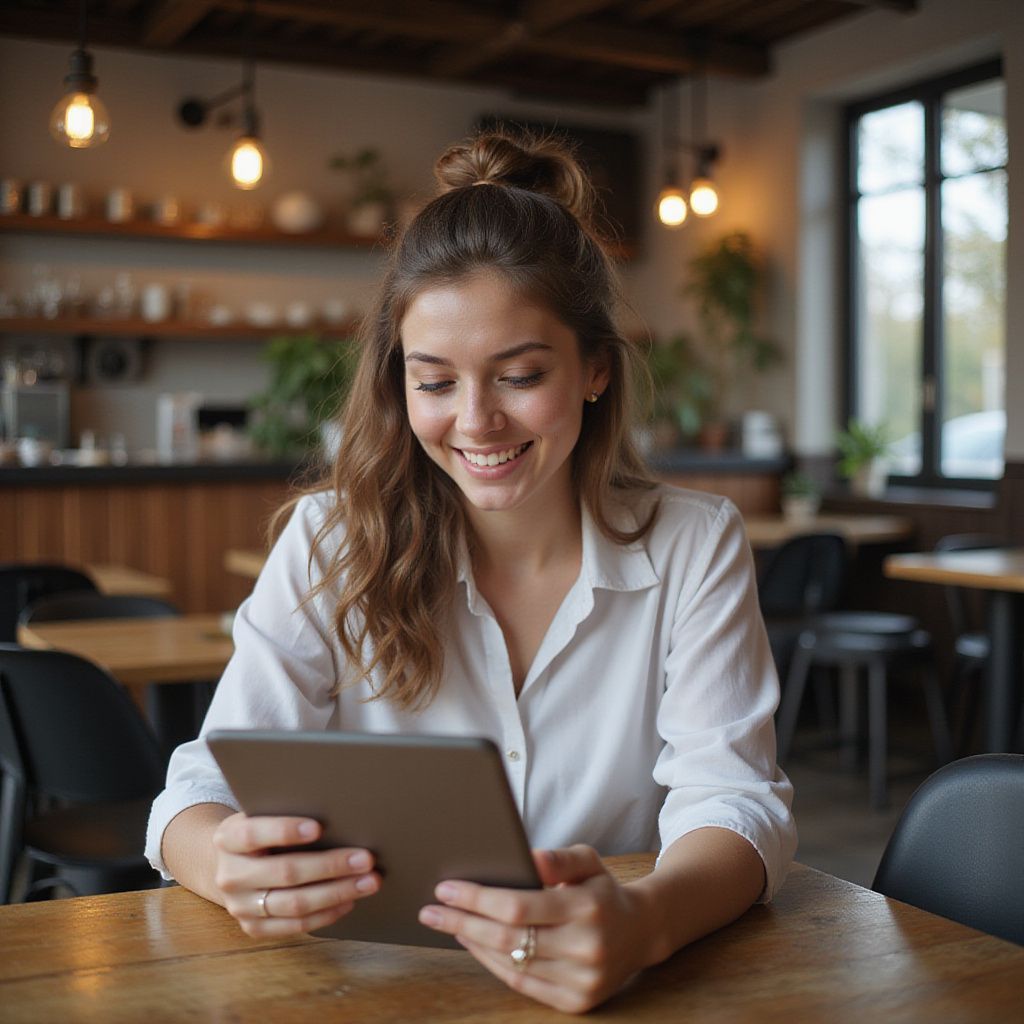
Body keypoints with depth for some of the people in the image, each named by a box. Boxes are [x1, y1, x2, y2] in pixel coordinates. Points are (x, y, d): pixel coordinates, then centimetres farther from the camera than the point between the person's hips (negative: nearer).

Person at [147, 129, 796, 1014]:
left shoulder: (694, 546, -2)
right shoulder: (333, 542, -3)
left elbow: (732, 800, -10)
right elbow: (208, 786, -7)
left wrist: (643, 922, -33)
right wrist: (234, 865, -31)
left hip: (623, 992, 0)